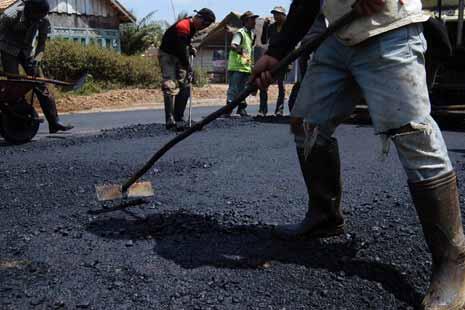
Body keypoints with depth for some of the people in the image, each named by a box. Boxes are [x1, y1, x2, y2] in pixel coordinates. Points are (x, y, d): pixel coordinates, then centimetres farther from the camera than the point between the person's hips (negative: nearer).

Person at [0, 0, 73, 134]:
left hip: (27, 50, 3)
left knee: (40, 85, -4)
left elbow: (41, 43, -7)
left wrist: (36, 60, -20)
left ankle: (54, 123, -5)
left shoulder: (44, 20, -16)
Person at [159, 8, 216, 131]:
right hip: (168, 55, -9)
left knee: (185, 86, 4)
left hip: (180, 56, 9)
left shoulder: (193, 27, 2)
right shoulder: (183, 26, -26)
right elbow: (181, 50, -28)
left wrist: (190, 48, 3)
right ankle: (170, 120, -25)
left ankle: (179, 119, 9)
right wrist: (188, 67, -24)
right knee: (170, 86, -20)